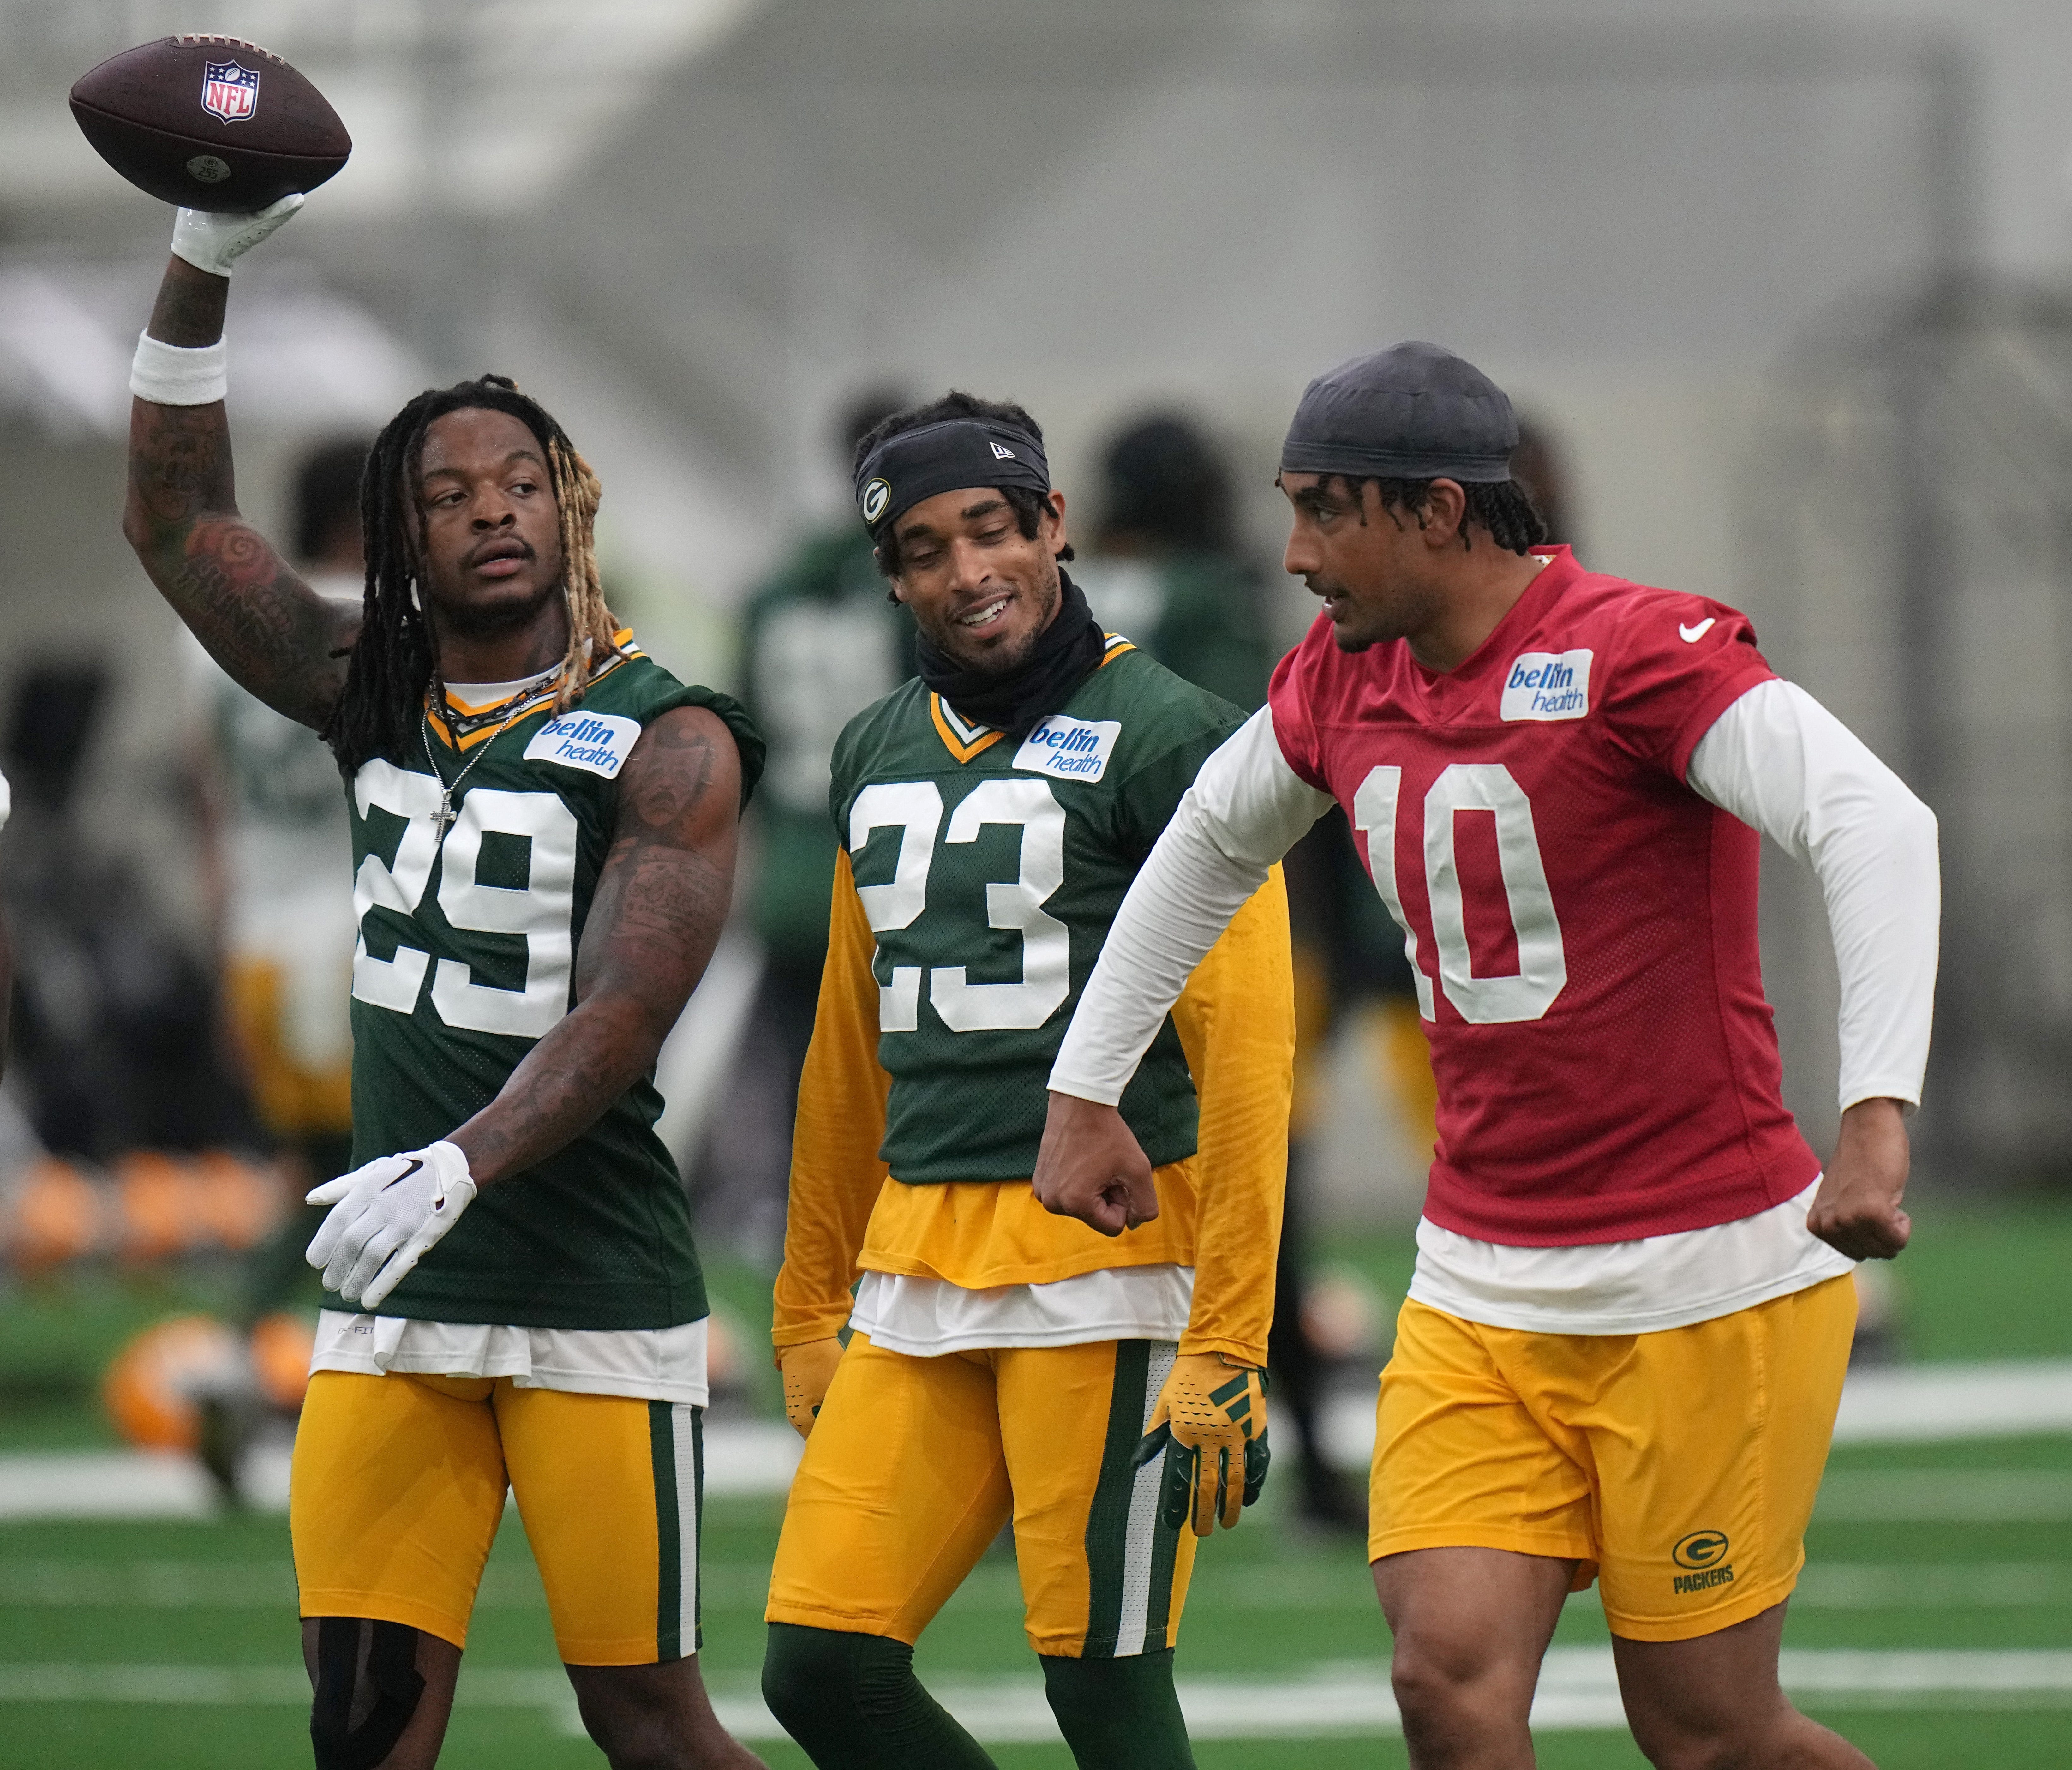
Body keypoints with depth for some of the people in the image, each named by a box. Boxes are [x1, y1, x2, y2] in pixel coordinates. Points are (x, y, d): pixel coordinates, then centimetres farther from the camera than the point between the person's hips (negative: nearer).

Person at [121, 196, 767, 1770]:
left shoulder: (665, 743, -5)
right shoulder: (374, 701, 12)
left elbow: (619, 1021, -15)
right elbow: (177, 522, 14)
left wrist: (456, 1169, -31)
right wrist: (203, 269, 3)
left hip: (597, 1303, -5)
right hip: (393, 1306, 5)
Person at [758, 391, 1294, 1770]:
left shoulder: (1163, 738, -5)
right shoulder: (878, 756, 16)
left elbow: (1244, 1055, -10)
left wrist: (1225, 1345, -15)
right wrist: (810, 1314, 23)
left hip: (1109, 1264, -7)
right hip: (918, 1269, 7)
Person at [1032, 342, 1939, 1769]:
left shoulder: (1638, 651, -15)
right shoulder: (1343, 684, 8)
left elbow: (1879, 825, -27)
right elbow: (1211, 843, 29)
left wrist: (1877, 1116, -38)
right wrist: (1085, 1092, 28)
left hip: (1708, 1281, -6)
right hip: (1481, 1293, 6)